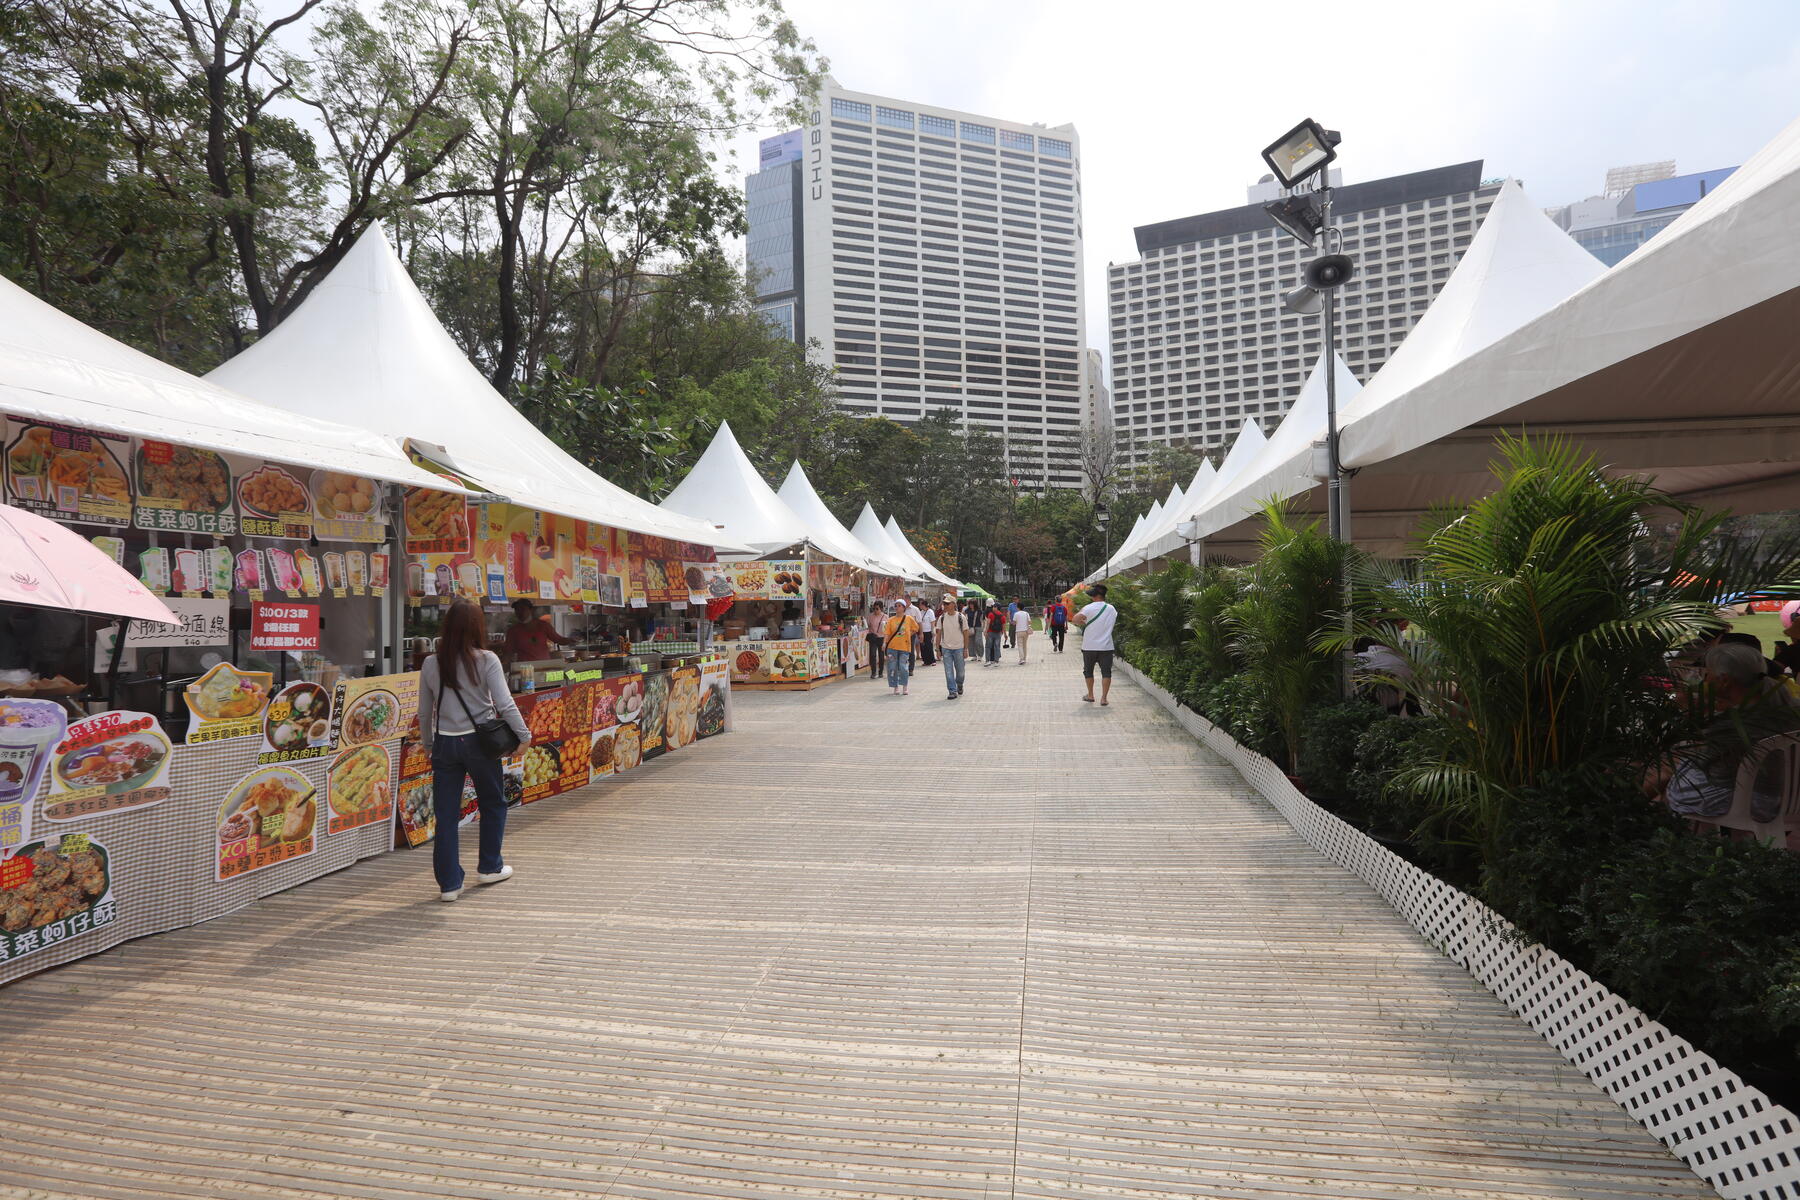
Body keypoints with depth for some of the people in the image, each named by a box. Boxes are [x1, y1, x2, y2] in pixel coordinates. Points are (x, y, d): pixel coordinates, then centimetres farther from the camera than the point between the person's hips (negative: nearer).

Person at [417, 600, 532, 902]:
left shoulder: (431, 664, 1)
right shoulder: (486, 660, -10)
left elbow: (424, 712, 8)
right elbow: (505, 703, -14)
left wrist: (428, 744, 21)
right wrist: (524, 735, -3)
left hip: (444, 743, 3)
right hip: (478, 741, -2)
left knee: (446, 815, 8)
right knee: (493, 804, 19)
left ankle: (449, 883, 12)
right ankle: (489, 867, 30)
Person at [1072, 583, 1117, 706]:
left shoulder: (1090, 608, -11)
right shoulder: (1112, 609, 4)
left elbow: (1075, 619, -21)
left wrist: (1082, 624, -2)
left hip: (1089, 646, -2)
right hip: (1106, 646, 2)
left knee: (1088, 671, 15)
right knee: (1106, 672, 3)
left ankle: (1090, 695, 23)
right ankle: (1104, 698, -5)